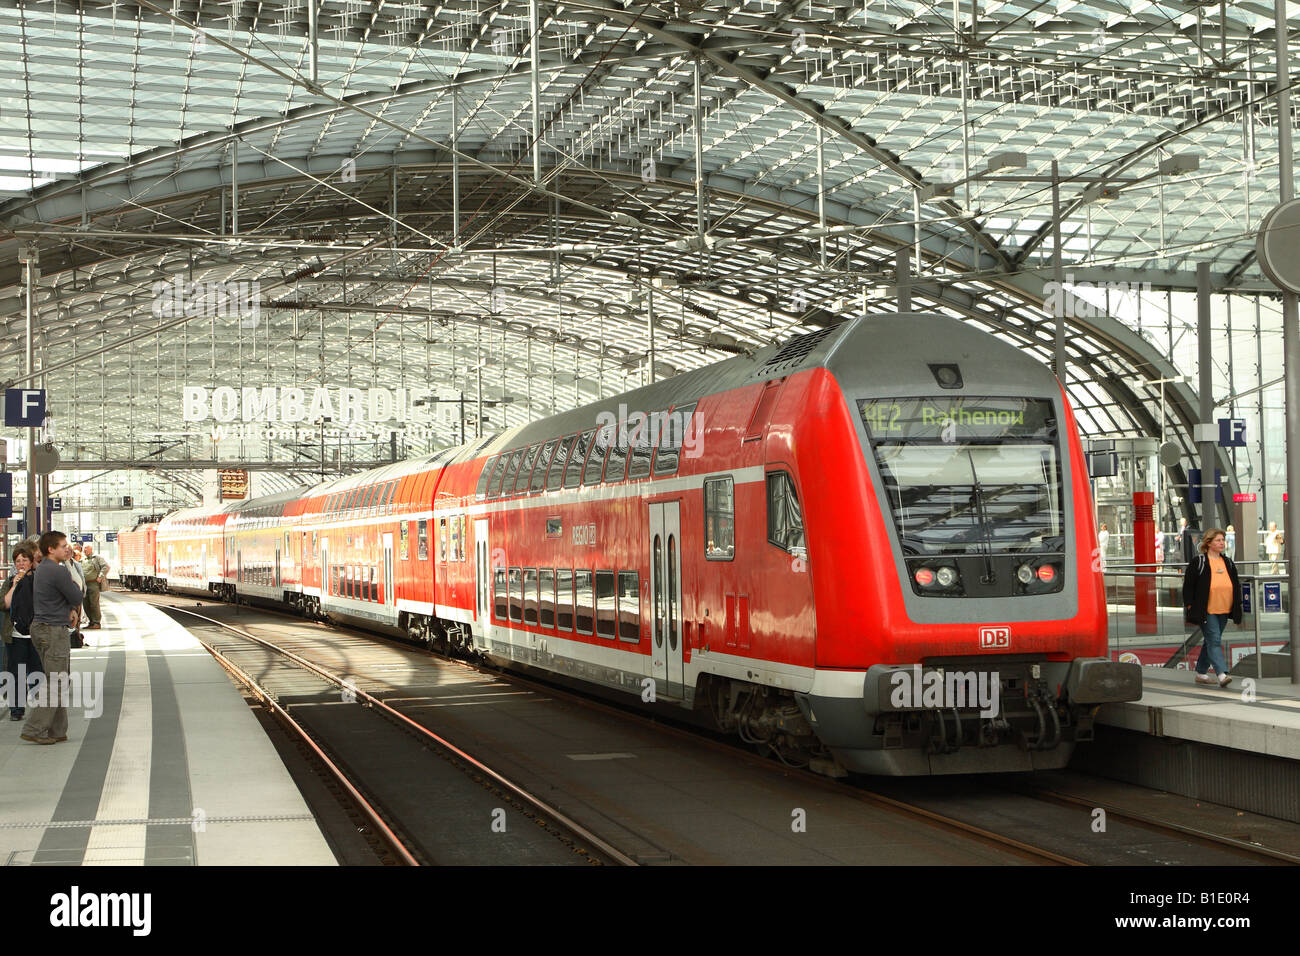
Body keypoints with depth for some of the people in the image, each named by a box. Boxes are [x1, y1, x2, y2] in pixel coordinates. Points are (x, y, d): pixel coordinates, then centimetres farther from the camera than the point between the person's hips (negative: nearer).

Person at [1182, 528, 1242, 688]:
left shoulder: (1228, 562, 14)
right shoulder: (1198, 562, -5)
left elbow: (1235, 585, 21)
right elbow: (1188, 585, -5)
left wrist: (1237, 606, 16)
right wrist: (1189, 606, -9)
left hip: (1223, 611, 7)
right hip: (1206, 611, -6)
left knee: (1210, 641, 13)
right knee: (1214, 641, -14)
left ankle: (1201, 673, 23)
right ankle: (1221, 675, -22)